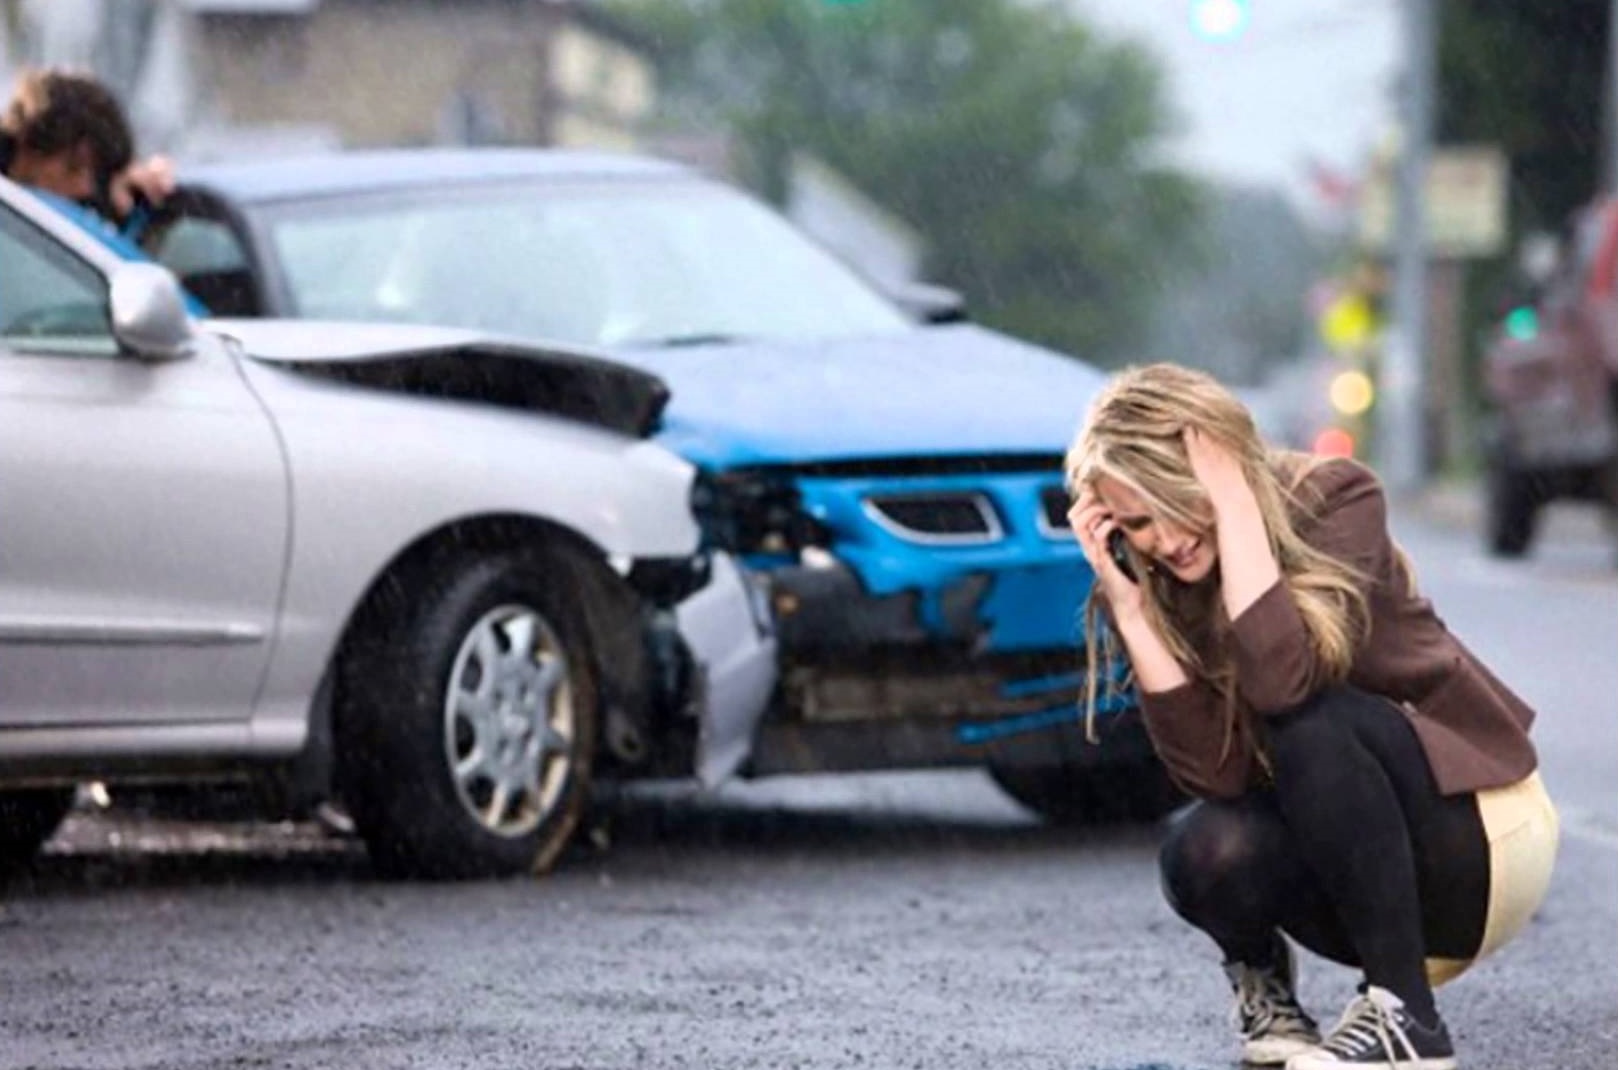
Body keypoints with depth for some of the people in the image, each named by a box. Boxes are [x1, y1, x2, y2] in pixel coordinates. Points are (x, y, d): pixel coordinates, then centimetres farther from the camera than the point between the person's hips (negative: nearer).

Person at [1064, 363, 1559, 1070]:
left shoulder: (1335, 500, -18)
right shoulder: (1160, 594, -7)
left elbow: (1282, 681, -35)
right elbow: (1216, 774, -20)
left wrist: (1234, 504, -30)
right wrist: (1129, 609, -24)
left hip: (1481, 838, -3)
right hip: (1353, 872, 4)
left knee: (1308, 720, -32)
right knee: (1205, 852, -30)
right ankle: (1259, 975, 4)